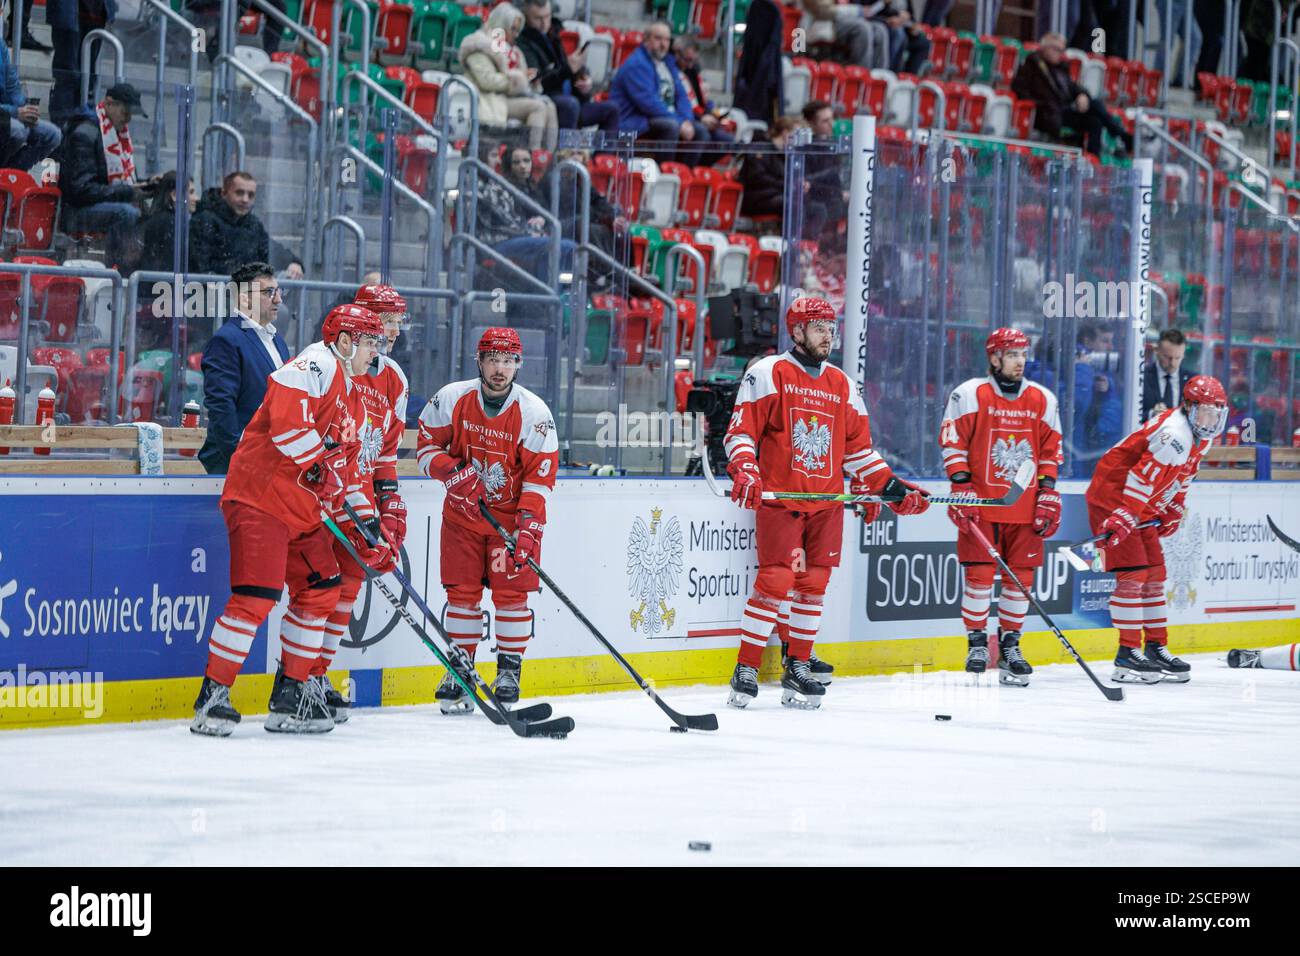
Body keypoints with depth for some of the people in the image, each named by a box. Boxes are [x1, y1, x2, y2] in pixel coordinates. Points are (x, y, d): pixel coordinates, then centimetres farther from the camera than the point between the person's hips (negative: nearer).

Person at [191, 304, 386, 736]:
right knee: (256, 596, -16)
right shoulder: (316, 366, -11)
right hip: (261, 496, -10)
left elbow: (347, 473, 23)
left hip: (304, 512, 10)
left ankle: (291, 694, 18)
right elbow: (286, 420, -27)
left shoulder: (353, 399, 21)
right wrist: (324, 463, -21)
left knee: (320, 592, 10)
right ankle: (213, 695, -11)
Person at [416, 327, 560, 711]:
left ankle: (509, 671, 6)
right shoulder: (452, 399, -9)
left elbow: (540, 477, -14)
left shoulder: (534, 412, -14)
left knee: (511, 590, -5)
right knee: (462, 590, 0)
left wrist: (528, 527, -24)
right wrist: (453, 472, -20)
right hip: (463, 509, 1)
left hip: (514, 513, -1)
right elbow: (426, 446, 0)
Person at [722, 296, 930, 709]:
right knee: (776, 580, -12)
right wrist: (744, 472, -24)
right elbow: (741, 431, -6)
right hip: (779, 497, -6)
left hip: (827, 503, 6)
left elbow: (858, 447, 21)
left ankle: (798, 667, 15)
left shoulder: (842, 385, 16)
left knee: (813, 583, 5)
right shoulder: (767, 374, -1)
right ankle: (746, 671, -8)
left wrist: (891, 487, 13)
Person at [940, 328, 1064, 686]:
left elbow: (1051, 450, 13)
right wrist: (962, 488, -9)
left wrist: (1048, 495, 6)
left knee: (1021, 575, 3)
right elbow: (953, 443, -3)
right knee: (979, 573, -5)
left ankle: (1010, 644, 13)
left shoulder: (1043, 400, 9)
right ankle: (977, 643, 6)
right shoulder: (969, 395, -2)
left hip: (1025, 507, 3)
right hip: (980, 503, -3)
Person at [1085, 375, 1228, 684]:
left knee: (1155, 574, 11)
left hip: (1142, 508, 10)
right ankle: (1127, 654, -12)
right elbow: (1142, 477, -32)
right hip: (1112, 499, -10)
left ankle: (1156, 647, 19)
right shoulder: (1173, 434, -25)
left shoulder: (1200, 438, 8)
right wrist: (1123, 517, -36)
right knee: (1133, 574, -14)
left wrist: (1175, 509, 21)